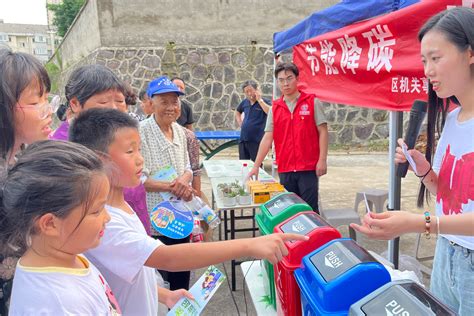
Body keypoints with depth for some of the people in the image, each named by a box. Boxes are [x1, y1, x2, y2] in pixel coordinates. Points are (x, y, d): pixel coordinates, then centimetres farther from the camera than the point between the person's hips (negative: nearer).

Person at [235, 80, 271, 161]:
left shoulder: (264, 102, -7)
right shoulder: (245, 102, 9)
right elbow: (237, 112, 30)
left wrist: (260, 100, -23)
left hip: (256, 140, -6)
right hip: (243, 139, 6)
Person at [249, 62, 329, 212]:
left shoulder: (312, 102, -1)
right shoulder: (275, 108, 7)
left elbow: (322, 131, -2)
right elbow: (267, 138, 5)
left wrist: (322, 160, -9)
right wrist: (256, 166, 0)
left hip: (308, 167, -3)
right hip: (285, 169, 3)